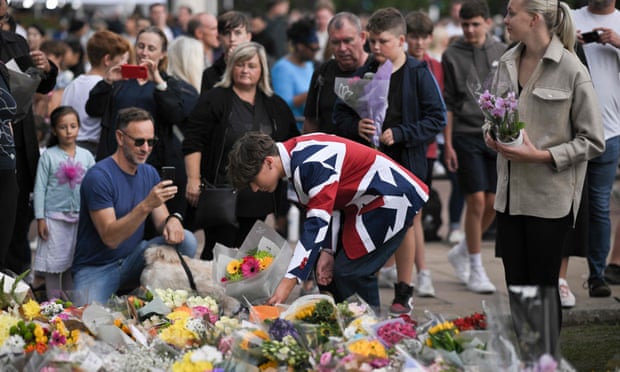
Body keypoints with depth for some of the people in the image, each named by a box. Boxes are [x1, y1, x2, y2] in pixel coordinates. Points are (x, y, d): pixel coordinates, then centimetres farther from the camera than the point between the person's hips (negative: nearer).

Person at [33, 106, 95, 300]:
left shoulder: (86, 156, 5)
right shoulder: (48, 156, -3)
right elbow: (40, 188, -2)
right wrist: (40, 219, -6)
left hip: (80, 217, 3)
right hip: (55, 217, -2)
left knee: (74, 262, 8)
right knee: (54, 262, 1)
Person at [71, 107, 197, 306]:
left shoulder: (149, 173, 6)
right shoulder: (98, 177, -18)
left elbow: (161, 221, 5)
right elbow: (110, 238, -24)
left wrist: (172, 220, -20)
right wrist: (146, 205, -35)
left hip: (132, 260, 6)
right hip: (96, 268, -6)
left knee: (186, 240, -15)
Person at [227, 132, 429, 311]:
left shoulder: (311, 164, -28)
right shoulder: (295, 153, 2)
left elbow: (316, 224, -32)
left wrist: (289, 281, -33)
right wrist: (327, 251, 3)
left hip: (394, 200, -10)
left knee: (347, 273, -15)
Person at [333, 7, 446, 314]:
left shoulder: (419, 74, -5)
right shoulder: (364, 75, 6)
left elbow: (437, 118, -7)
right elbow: (339, 114, 9)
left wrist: (400, 134, -16)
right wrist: (355, 126, -13)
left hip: (407, 162, -3)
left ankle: (403, 293, 15)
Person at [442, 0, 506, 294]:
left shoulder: (502, 53, 8)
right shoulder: (452, 55, 0)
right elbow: (447, 103, 2)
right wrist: (447, 144, -3)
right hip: (466, 135, -3)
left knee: (493, 203, 2)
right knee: (476, 201, -7)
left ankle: (461, 252, 24)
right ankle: (476, 270, 3)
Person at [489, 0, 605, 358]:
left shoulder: (571, 70, -13)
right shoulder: (507, 63, 4)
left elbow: (593, 141, -10)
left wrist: (541, 156, -18)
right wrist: (492, 135, -3)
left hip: (549, 197, -5)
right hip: (512, 193, 5)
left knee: (543, 287, 4)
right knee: (516, 285, 11)